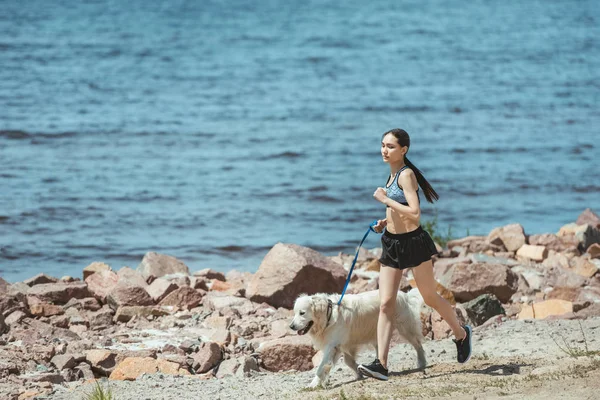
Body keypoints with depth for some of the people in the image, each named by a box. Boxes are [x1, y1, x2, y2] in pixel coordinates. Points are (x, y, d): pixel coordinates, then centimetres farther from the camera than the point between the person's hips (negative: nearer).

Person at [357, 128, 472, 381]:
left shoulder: (406, 175, -16)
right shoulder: (393, 173, 10)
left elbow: (414, 213, -26)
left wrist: (385, 199, -22)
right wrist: (386, 222, 10)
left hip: (413, 243, -8)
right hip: (392, 244, 8)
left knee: (430, 298, 10)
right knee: (385, 304, -4)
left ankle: (461, 334, 37)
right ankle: (381, 363, -11)